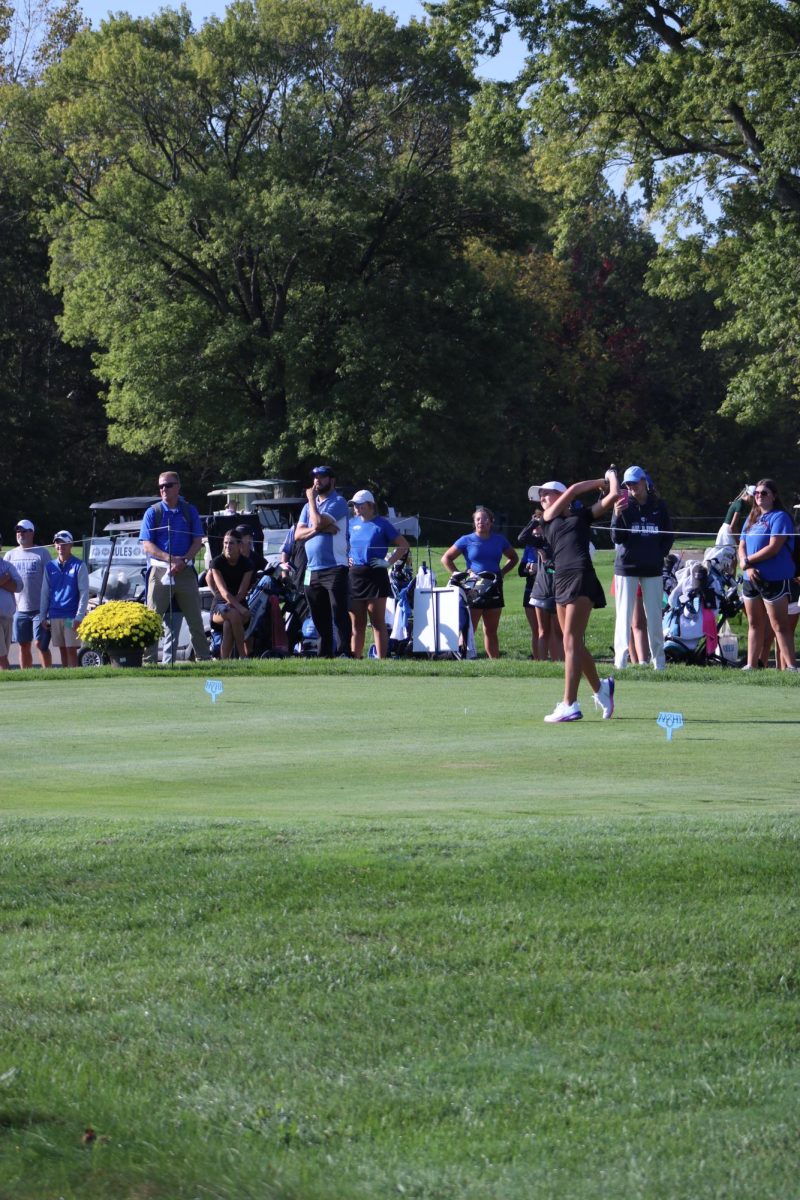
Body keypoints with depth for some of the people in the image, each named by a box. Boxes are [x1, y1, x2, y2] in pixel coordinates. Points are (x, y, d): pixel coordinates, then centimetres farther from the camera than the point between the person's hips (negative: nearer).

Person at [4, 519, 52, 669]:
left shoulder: (42, 553, 0)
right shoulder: (11, 555, 12)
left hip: (40, 608, -4)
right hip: (20, 608, 4)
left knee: (41, 644, -7)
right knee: (24, 646, 8)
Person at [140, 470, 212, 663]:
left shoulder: (190, 511, 9)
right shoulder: (153, 512, 3)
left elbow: (198, 541, 6)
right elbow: (148, 545, -3)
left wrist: (183, 560, -11)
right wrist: (170, 558, -17)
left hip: (185, 571, 2)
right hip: (160, 571, -2)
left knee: (195, 618, 5)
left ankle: (204, 658, 11)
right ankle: (148, 660, -3)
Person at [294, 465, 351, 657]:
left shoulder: (338, 503, -4)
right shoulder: (309, 506, 19)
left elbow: (319, 521, -18)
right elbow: (298, 534, 8)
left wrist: (312, 499, -3)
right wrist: (319, 529, -10)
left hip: (334, 568, -8)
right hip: (312, 570, 8)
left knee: (339, 614, -13)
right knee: (319, 618, 9)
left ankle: (345, 652, -16)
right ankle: (325, 654, 13)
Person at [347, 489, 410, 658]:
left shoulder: (381, 524, -2)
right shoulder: (351, 523, 11)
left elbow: (404, 546, -1)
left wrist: (389, 562, -9)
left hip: (375, 576, -5)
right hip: (354, 576, 5)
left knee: (378, 623, -3)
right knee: (356, 624, 7)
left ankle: (381, 659, -4)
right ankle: (355, 658, 10)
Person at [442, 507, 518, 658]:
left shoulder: (499, 540, 9)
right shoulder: (467, 540, 0)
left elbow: (514, 558, 24)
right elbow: (446, 558, 4)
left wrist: (502, 572, 9)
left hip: (494, 589, 3)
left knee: (491, 631, 10)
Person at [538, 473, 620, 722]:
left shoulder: (582, 515, 13)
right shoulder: (548, 518, 22)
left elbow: (613, 497, 7)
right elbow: (573, 491, 13)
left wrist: (611, 477, 24)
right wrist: (599, 482, 20)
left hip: (581, 577, -5)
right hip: (561, 579, 5)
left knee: (571, 642, -12)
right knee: (574, 644, 8)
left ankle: (569, 705, -16)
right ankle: (600, 688, 29)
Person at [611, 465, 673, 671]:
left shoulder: (658, 505, 5)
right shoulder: (624, 505, 2)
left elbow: (668, 535, 13)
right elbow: (616, 538, -5)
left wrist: (660, 554, 0)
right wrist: (618, 516, -20)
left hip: (652, 569, 1)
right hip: (627, 567, -1)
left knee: (655, 615, 5)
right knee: (624, 614, -4)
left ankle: (658, 659, 11)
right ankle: (621, 659, -6)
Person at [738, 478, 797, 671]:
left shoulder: (779, 517, -7)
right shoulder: (751, 519, 16)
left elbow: (774, 547, -17)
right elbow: (742, 547, 12)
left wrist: (748, 560, -9)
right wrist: (748, 567, -8)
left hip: (775, 580, -8)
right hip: (751, 579, 8)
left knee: (779, 626, -10)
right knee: (754, 624, 13)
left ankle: (790, 666, -12)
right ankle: (751, 665, 18)